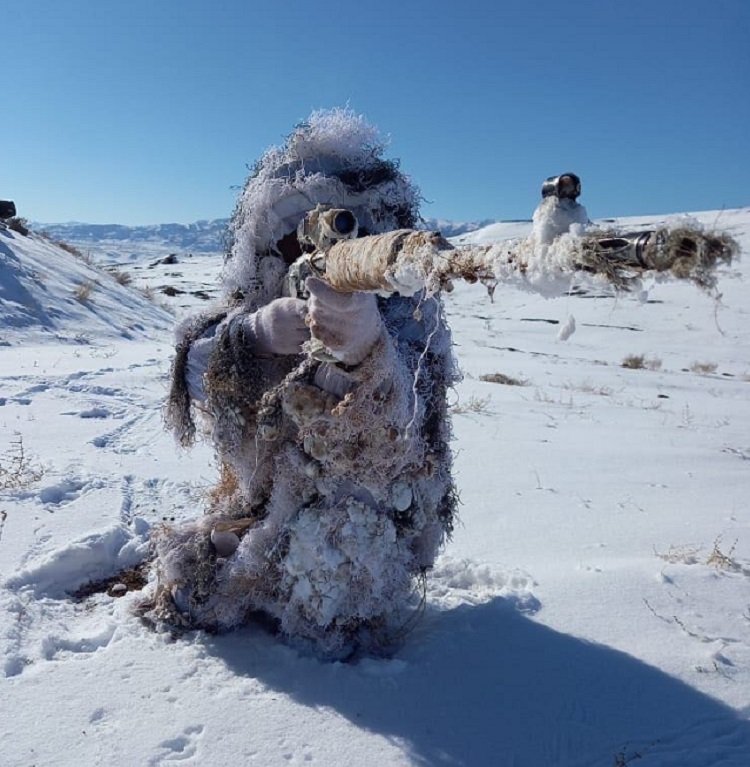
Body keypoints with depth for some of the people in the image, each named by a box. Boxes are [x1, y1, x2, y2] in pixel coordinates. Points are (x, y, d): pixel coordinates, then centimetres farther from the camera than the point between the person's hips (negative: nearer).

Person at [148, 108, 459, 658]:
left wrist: (364, 352, -61)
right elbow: (196, 383, -17)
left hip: (364, 525, -4)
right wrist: (253, 336, -37)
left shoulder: (405, 311, -20)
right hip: (261, 504, 5)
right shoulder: (257, 304, -5)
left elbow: (390, 432, -38)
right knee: (183, 592, 4)